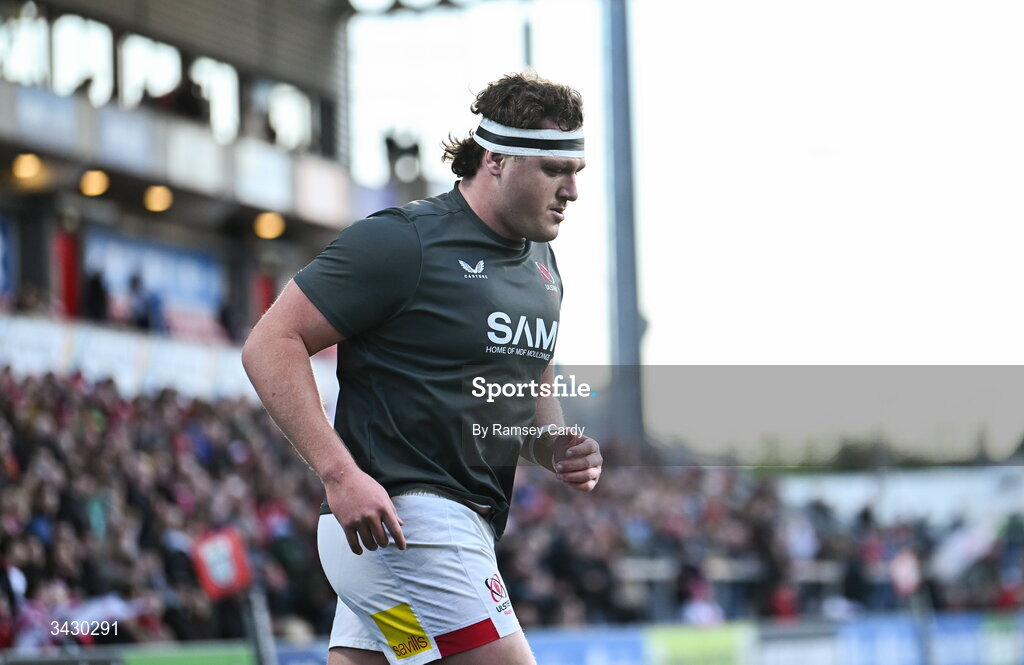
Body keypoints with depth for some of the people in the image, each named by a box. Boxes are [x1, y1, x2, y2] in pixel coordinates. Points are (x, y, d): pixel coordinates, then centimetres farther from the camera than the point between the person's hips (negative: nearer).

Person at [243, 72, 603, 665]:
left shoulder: (541, 265, 16)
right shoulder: (400, 241, -11)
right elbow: (271, 346, -12)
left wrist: (558, 448, 6)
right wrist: (341, 474, -22)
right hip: (397, 521, -9)